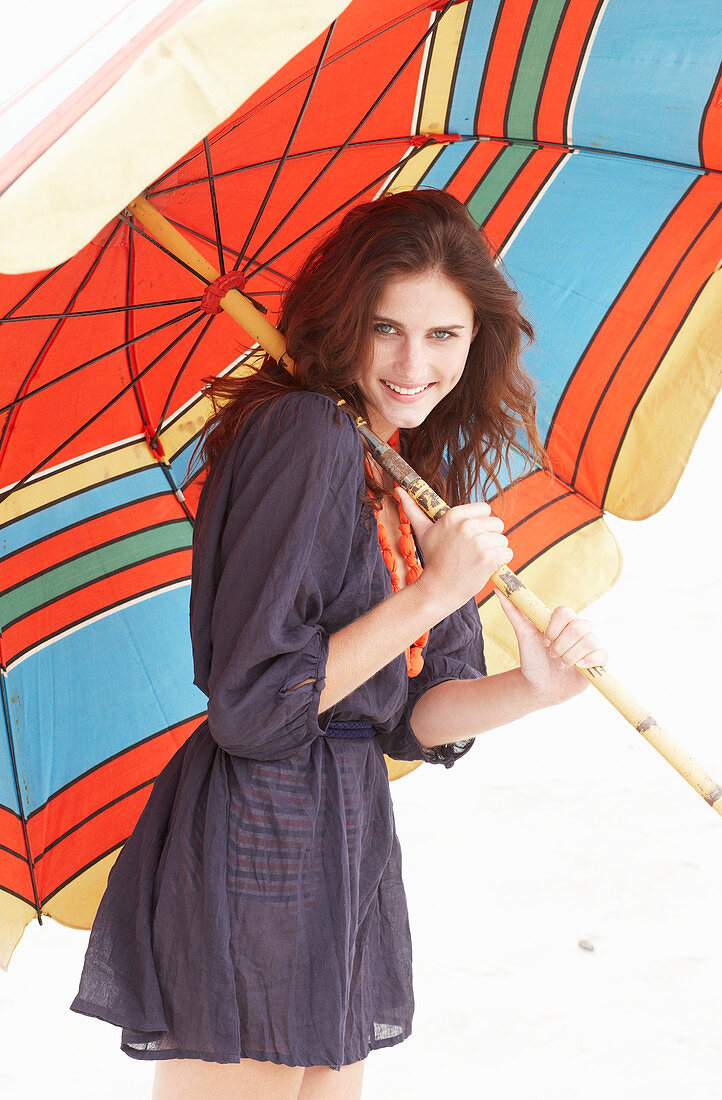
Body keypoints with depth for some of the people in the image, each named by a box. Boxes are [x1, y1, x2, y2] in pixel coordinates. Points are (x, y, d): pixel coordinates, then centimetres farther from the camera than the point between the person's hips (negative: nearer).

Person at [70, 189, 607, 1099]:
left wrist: (528, 690, -9)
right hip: (260, 844, -9)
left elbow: (411, 715, 9)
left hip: (348, 838, 9)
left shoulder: (415, 487, 11)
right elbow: (252, 705, -20)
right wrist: (433, 593, -19)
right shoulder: (304, 432, -16)